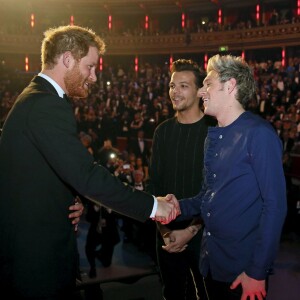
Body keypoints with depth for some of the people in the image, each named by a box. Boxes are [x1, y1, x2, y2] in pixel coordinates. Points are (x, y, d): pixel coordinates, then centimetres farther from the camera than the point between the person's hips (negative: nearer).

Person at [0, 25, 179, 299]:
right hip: (39, 254, -10)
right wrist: (152, 205, -22)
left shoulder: (34, 99, 12)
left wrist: (72, 202, 5)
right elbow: (87, 175, -29)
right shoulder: (48, 106, -22)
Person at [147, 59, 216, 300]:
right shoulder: (163, 131, 5)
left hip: (204, 233, -4)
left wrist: (191, 230, -15)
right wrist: (163, 228, -4)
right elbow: (154, 183, 6)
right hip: (168, 234, 4)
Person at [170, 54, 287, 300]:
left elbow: (274, 205, -17)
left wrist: (258, 271, -17)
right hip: (211, 263, 7)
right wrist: (180, 208, -4)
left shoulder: (259, 134, -14)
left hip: (245, 270, -7)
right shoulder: (213, 137, 10)